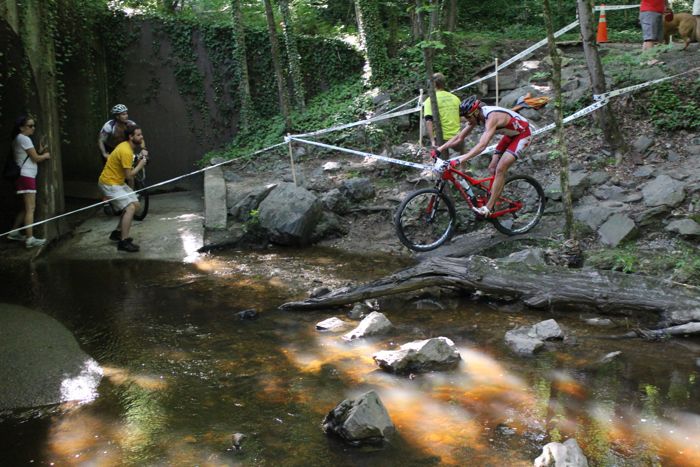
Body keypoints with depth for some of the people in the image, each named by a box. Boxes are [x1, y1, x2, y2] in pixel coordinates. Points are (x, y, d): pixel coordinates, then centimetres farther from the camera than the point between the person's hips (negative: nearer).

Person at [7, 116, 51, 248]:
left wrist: (40, 152, 5)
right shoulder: (24, 138, -11)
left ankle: (14, 232, 25)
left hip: (24, 177, 10)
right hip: (26, 177, -10)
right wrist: (46, 155, 8)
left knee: (26, 207, 18)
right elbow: (36, 158, -11)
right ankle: (30, 239, -15)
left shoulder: (18, 139, 18)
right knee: (30, 208, -12)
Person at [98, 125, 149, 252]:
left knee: (135, 204, 14)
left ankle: (117, 232, 24)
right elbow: (129, 175, -24)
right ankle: (123, 242, -20)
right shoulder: (126, 152, -24)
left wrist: (142, 156, -4)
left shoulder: (127, 146, 7)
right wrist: (141, 163, -13)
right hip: (109, 183, -10)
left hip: (118, 182, 10)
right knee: (130, 207, -19)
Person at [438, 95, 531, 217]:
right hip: (511, 134, 9)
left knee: (500, 169, -17)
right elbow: (459, 137, -3)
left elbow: (482, 146, -47)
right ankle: (494, 201, 12)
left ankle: (488, 208, -13)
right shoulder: (476, 116, -10)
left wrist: (460, 160, -54)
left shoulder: (492, 117, -36)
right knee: (492, 169, 4)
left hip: (522, 133, -9)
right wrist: (440, 149, -11)